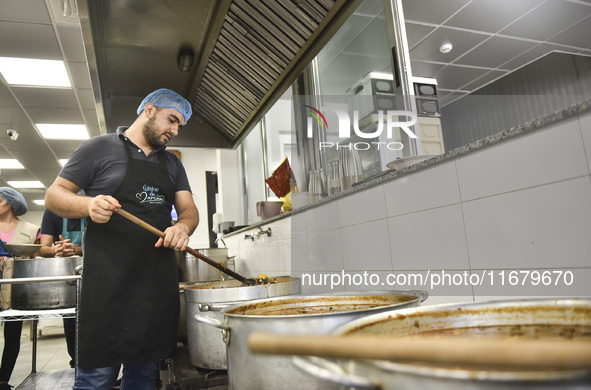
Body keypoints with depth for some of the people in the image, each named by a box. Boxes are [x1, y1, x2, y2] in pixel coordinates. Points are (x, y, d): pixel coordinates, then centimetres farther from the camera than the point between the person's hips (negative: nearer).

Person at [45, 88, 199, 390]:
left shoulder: (172, 164, 18)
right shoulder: (100, 148, 2)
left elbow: (189, 209, 12)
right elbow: (54, 196, 2)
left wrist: (183, 227, -11)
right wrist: (88, 205, -19)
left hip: (159, 283, 5)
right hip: (109, 282, -5)